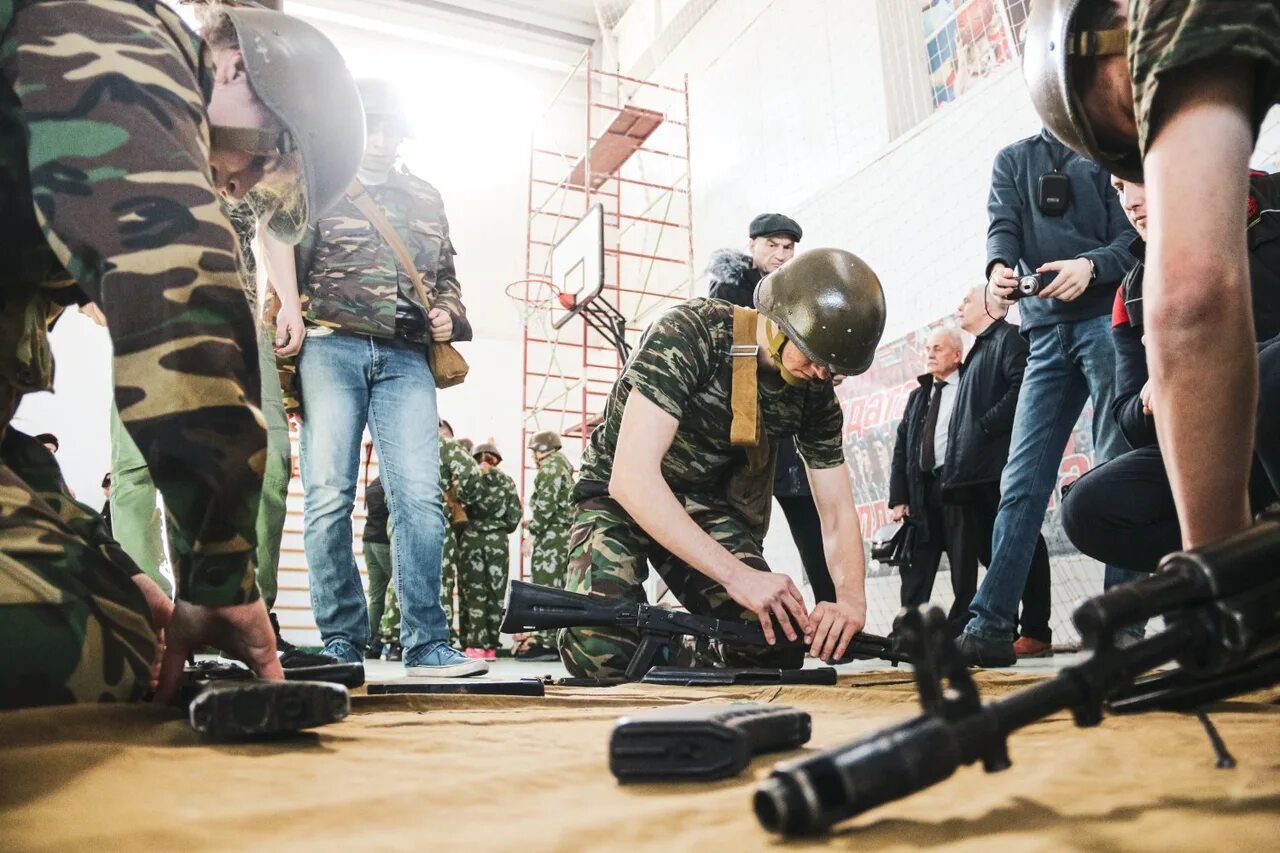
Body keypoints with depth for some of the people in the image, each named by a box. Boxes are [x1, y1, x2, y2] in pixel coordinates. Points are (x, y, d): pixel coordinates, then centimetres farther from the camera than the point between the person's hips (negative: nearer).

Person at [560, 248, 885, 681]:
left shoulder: (816, 393, -9)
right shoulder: (690, 333, -28)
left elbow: (837, 512, -4)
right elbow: (631, 477, -36)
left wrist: (851, 598, -26)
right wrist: (736, 574, -40)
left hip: (702, 502, 4)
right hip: (618, 493, -4)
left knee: (779, 643, -17)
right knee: (601, 655, -27)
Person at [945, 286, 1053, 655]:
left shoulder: (1009, 338, 1)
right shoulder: (977, 352, 28)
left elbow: (1022, 387, -17)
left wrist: (985, 427, -16)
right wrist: (955, 466, 14)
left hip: (1004, 462, -9)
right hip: (976, 471, 9)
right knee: (990, 551, 8)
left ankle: (1036, 633, -2)